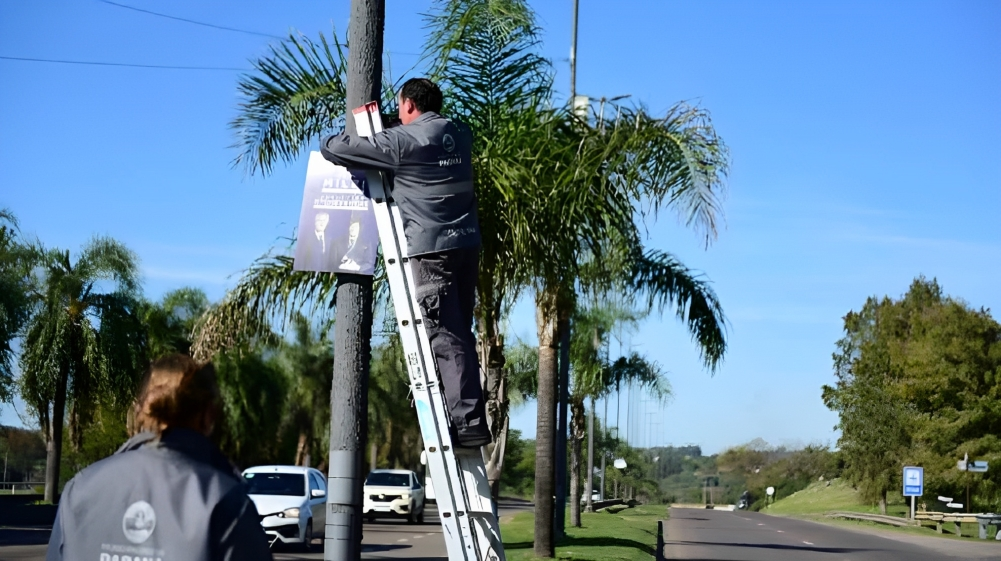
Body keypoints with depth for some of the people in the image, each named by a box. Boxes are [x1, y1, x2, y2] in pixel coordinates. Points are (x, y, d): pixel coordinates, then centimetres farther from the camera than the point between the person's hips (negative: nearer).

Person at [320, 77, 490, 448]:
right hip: (467, 243, 7)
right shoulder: (460, 136, 14)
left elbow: (332, 149, -4)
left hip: (431, 248, -7)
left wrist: (332, 141, 21)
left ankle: (468, 421, -11)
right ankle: (470, 418, 13)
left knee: (445, 338, -7)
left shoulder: (402, 140, -6)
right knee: (459, 334, 12)